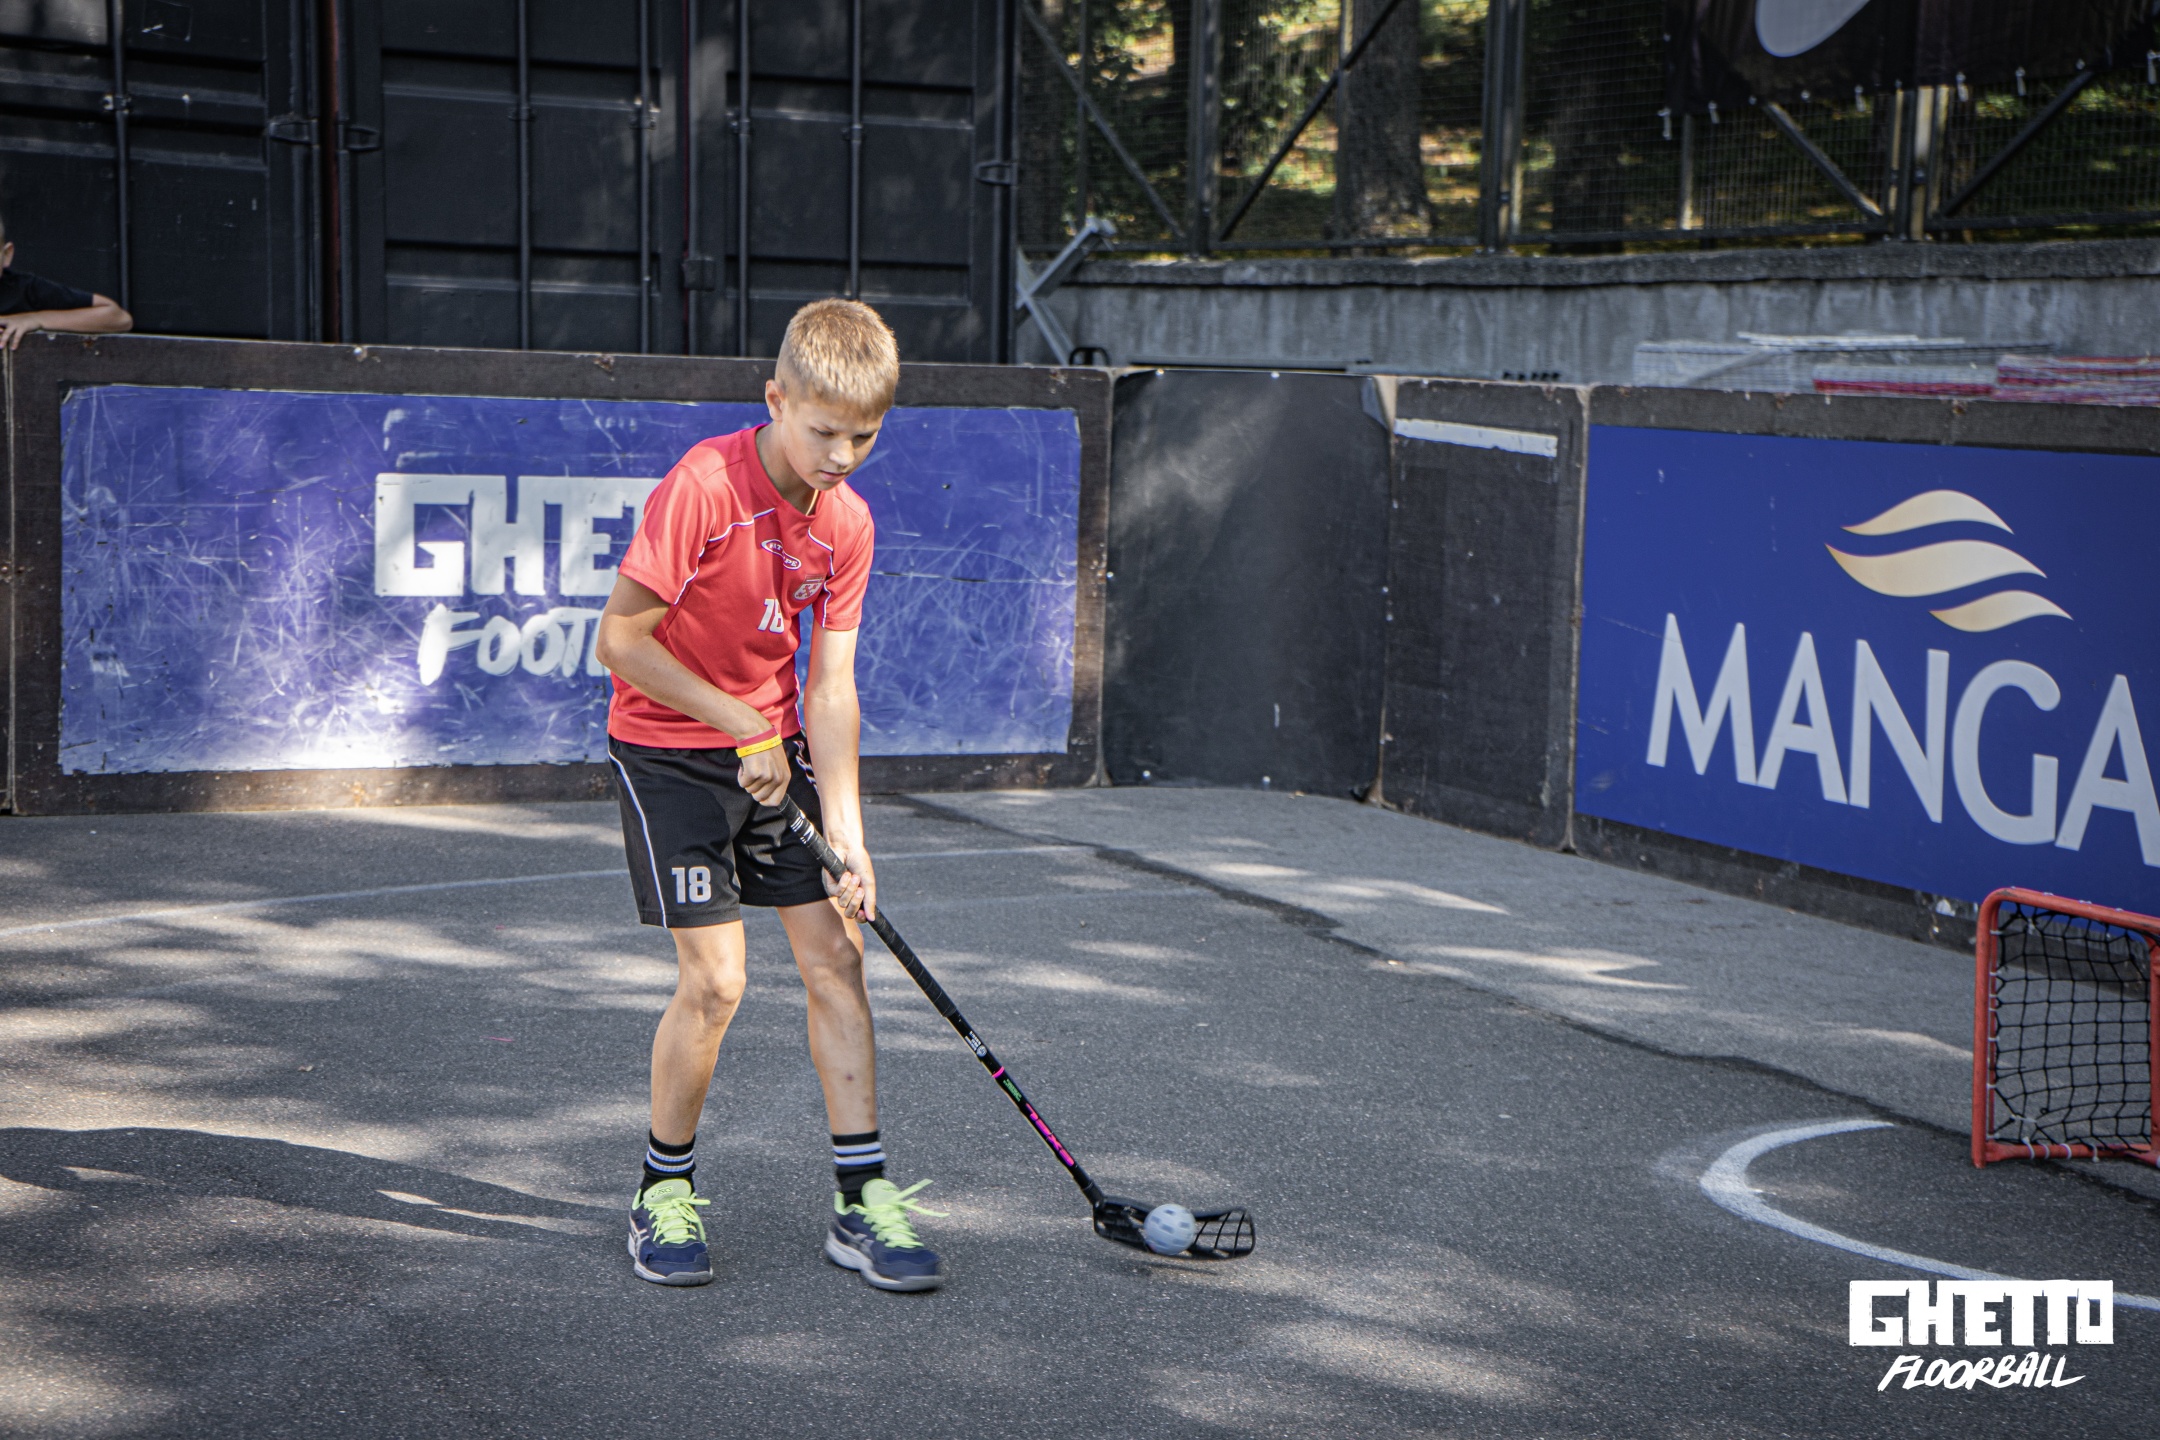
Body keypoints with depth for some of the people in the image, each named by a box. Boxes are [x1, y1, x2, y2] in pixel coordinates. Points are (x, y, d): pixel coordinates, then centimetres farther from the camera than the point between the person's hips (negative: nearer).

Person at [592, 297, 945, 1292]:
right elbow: (620, 640, -21)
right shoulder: (703, 486, -22)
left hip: (774, 748, 6)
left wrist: (845, 831, -10)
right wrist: (746, 729, -17)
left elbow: (829, 685, -3)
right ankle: (665, 1192, 11)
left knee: (836, 956, 1)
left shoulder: (846, 523, -4)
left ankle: (861, 1202, 8)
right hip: (667, 750, -6)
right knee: (715, 979, -11)